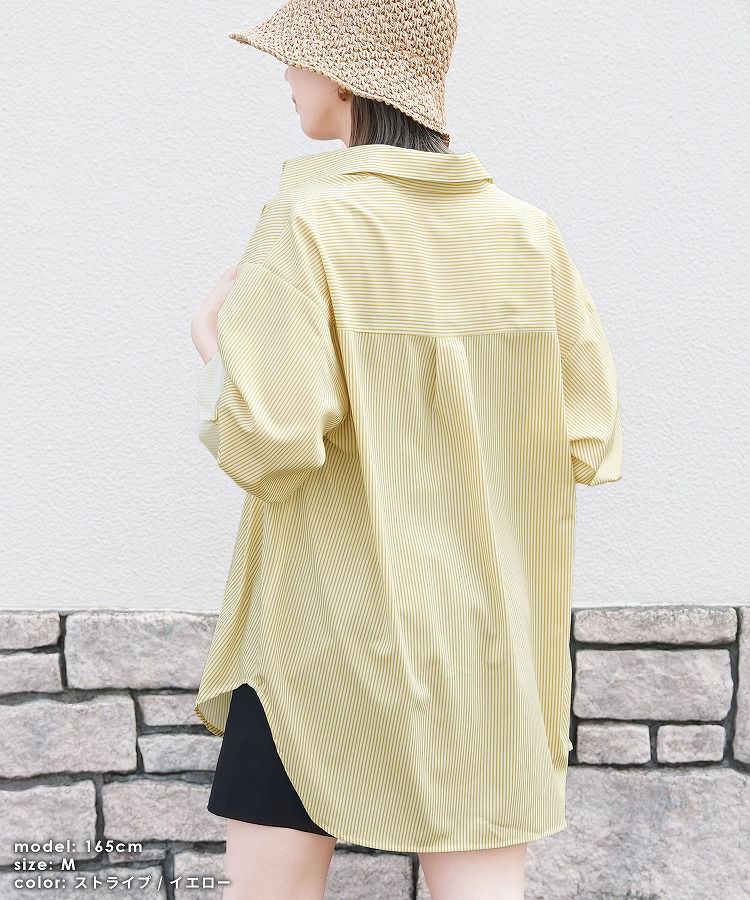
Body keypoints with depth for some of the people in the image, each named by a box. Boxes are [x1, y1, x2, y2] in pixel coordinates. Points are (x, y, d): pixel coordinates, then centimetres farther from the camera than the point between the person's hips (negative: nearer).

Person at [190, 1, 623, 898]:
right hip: (490, 636, 4)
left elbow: (268, 444, -19)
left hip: (335, 629, -4)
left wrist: (214, 348, -1)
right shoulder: (529, 231, 1)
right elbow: (590, 441, 1)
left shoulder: (309, 223, -13)